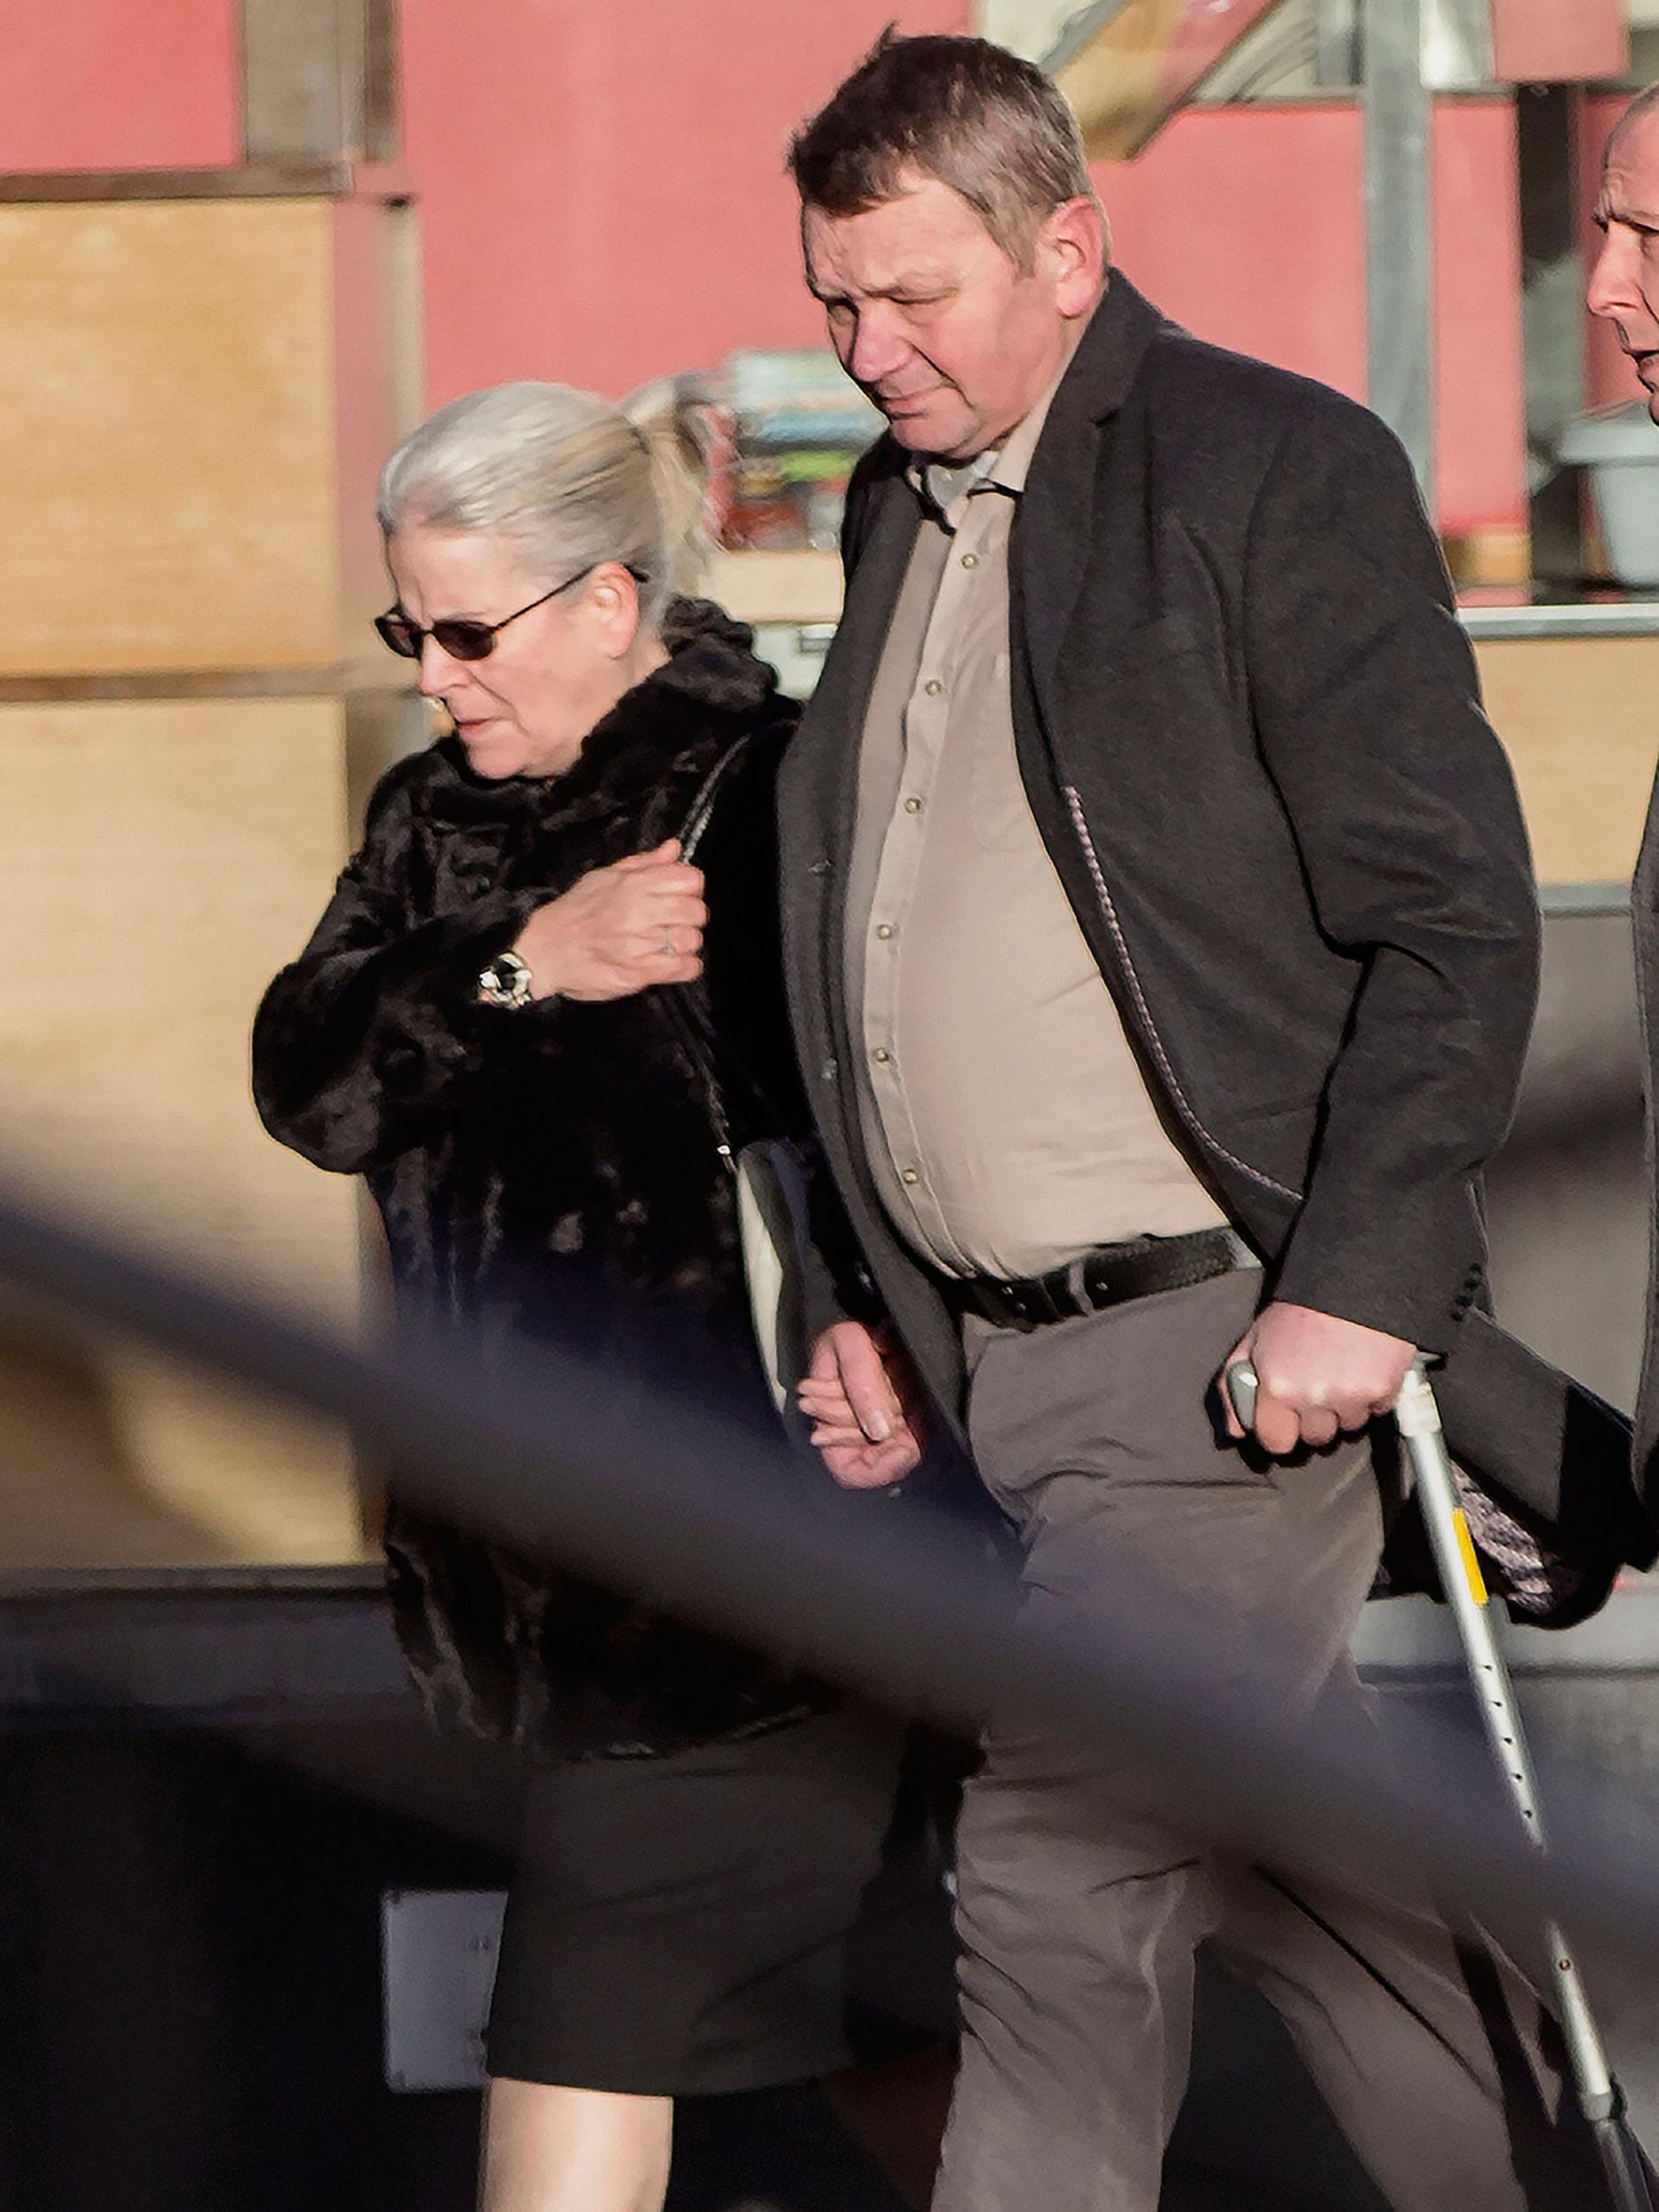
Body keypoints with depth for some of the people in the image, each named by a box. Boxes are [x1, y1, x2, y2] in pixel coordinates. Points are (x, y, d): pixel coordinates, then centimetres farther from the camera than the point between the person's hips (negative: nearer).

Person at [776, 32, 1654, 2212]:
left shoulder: (1276, 470, -9)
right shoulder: (895, 508, 15)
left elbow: (1455, 920, -12)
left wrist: (1365, 1287, -18)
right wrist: (871, 1301, 17)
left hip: (1231, 1334, -8)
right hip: (1002, 1357, 8)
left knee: (1059, 1891, -11)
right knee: (1300, 1882, 14)